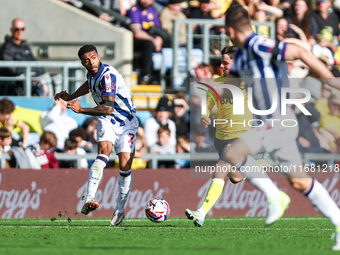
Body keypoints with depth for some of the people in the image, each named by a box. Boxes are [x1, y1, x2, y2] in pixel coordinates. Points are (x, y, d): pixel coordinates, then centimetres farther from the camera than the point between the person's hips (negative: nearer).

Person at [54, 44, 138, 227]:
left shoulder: (108, 75, -24)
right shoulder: (92, 73, 1)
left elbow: (108, 108, -32)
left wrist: (80, 110, -35)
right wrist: (70, 97, 24)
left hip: (126, 124, -4)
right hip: (107, 122, 4)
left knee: (125, 166, -12)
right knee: (104, 151, -25)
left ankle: (119, 210, 9)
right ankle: (89, 200, -42)